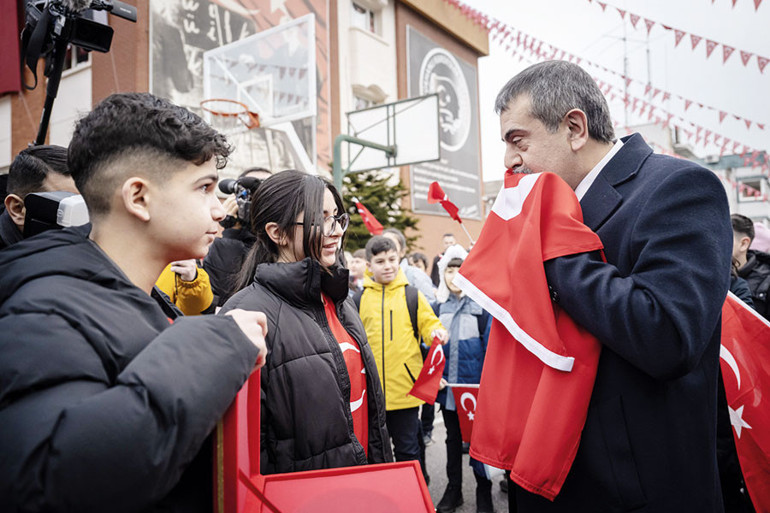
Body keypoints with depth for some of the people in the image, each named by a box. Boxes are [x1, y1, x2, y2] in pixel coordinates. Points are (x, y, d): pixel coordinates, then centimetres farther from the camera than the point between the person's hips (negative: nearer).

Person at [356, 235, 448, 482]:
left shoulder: (412, 295, 1)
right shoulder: (359, 300, 4)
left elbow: (429, 324, 5)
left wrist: (436, 332, -17)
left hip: (405, 389, -2)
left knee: (408, 450, 10)